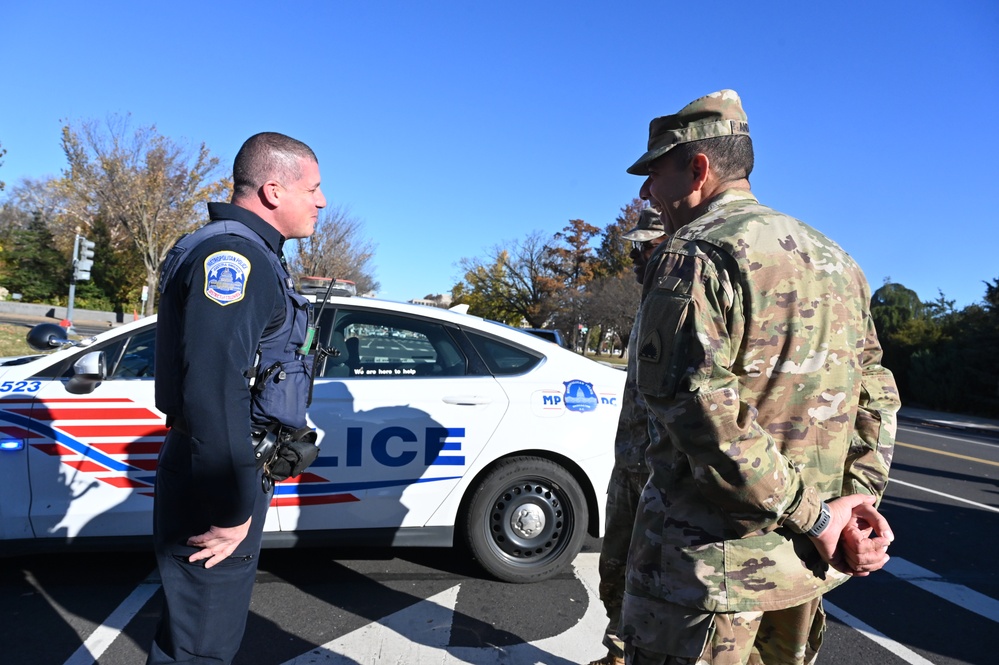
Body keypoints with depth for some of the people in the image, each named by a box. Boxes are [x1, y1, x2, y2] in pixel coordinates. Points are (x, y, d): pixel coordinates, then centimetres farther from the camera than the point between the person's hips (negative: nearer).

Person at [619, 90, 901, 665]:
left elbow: (693, 402, -25)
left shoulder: (694, 253, -15)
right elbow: (876, 393, 12)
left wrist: (813, 514, -16)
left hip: (714, 555, -8)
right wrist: (861, 499, 4)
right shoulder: (835, 258, 13)